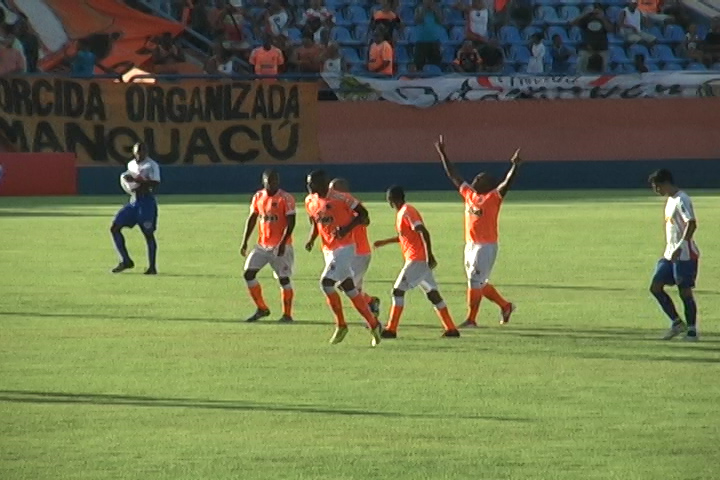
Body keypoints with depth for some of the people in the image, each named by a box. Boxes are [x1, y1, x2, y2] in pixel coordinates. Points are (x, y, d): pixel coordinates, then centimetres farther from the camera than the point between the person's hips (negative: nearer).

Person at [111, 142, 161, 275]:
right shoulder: (131, 164, 14)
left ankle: (152, 267, 6)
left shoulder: (151, 165, -9)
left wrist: (137, 180, -25)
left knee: (148, 233, -4)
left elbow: (154, 183, -19)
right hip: (133, 201, 7)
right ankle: (125, 261, 6)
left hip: (147, 201, -7)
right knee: (115, 227, 0)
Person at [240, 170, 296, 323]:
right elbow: (252, 219, 15)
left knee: (283, 278, -2)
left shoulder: (285, 198, -11)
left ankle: (287, 314, 9)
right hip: (262, 245, 6)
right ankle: (262, 309, 10)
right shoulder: (258, 197, 7)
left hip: (280, 247, -6)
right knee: (248, 273, -1)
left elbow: (291, 222, -14)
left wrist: (283, 243, -23)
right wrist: (245, 241, 10)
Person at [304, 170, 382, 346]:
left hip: (344, 247, -8)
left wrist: (347, 228, -22)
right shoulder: (310, 202, 7)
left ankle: (341, 325, -5)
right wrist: (311, 239, 4)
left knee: (326, 282, -19)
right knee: (349, 289, 8)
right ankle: (373, 324, 17)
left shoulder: (340, 198, -15)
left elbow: (363, 214, -9)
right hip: (328, 250, 8)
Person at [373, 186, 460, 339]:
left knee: (398, 290, -7)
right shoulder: (402, 212, 17)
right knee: (432, 293, 9)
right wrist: (384, 242, 38)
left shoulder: (407, 212, -13)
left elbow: (424, 232, -21)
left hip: (416, 260, -10)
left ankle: (391, 330, -7)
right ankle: (451, 329, 9)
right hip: (420, 261, 10)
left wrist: (429, 256, -24)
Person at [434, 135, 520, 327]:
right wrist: (442, 154, 15)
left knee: (475, 282, -8)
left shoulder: (493, 197, -7)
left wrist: (514, 166, -37)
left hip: (486, 246, -7)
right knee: (479, 283, 14)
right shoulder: (468, 194, 10)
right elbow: (453, 175, 15)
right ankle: (505, 306, 28)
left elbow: (507, 183, -21)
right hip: (470, 245, 7)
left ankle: (471, 319, -3)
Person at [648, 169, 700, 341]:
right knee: (655, 287, 4)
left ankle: (692, 330, 7)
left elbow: (692, 224, -25)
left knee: (685, 291, -3)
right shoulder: (670, 200, 15)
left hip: (684, 254, -10)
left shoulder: (681, 200, -15)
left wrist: (680, 247, -30)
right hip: (670, 254, 10)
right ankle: (676, 322, 11)